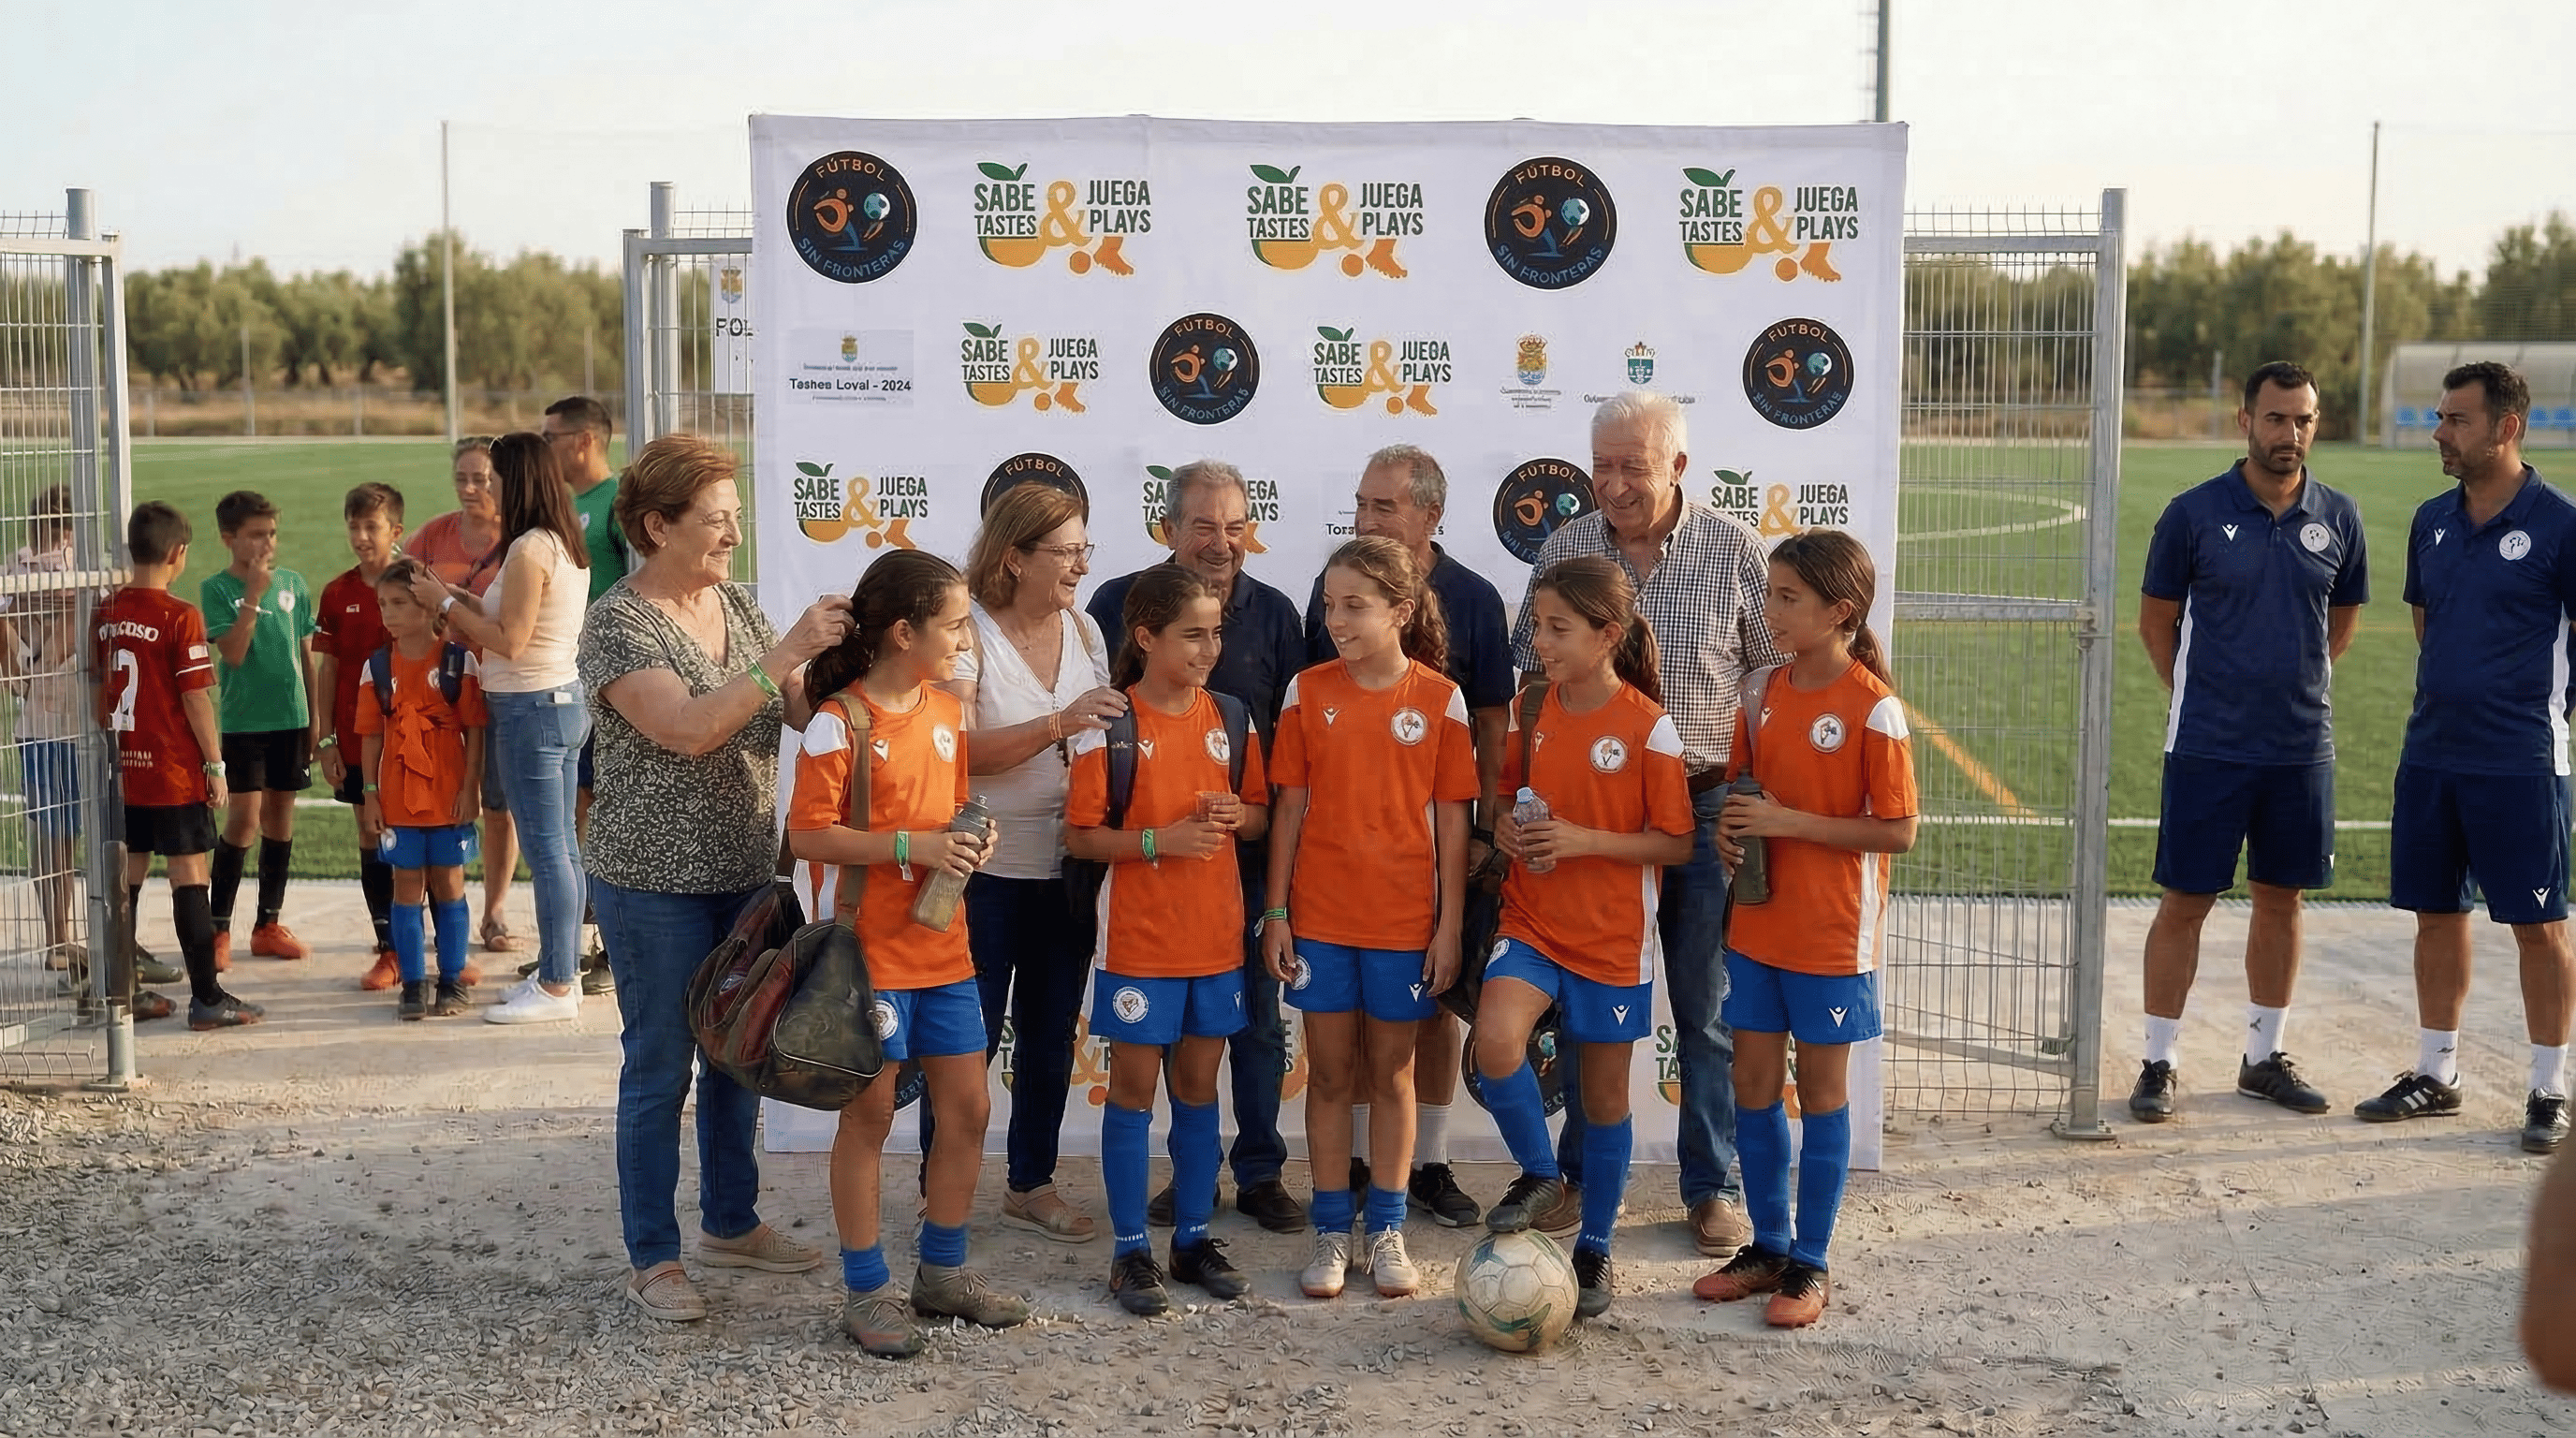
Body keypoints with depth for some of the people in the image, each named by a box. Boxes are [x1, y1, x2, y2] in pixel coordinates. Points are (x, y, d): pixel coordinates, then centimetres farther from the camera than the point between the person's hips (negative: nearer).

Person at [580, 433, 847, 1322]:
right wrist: (786, 651, -30)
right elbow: (689, 728, -27)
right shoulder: (617, 624, -15)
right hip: (655, 883, -7)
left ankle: (731, 1223, 32)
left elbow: (803, 711, 5)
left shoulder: (736, 605, 6)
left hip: (744, 873, 7)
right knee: (660, 1067, 2)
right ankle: (652, 1258, 14)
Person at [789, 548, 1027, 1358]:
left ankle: (943, 1273, 26)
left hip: (943, 947, 7)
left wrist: (971, 839, -1)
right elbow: (806, 835, -17)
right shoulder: (841, 722, -15)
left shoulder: (947, 711, 8)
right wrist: (910, 846, -23)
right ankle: (867, 1291, 16)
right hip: (870, 950, -7)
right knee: (869, 1115, 4)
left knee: (967, 1109, 10)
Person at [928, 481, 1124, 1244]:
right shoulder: (967, 632, -12)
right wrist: (1058, 725, -29)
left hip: (1069, 867, 6)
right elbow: (958, 751, -22)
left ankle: (1032, 1183, 28)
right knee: (970, 1040, 1)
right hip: (988, 872, -6)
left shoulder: (1083, 629, 7)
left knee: (1051, 1033, 14)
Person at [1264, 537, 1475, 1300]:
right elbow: (1291, 808, 2)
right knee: (1329, 1073, 8)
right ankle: (1332, 1234, 17)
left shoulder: (1439, 699, -4)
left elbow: (1452, 820, -1)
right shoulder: (1308, 691, -1)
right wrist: (1275, 912, 0)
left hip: (1404, 920, -1)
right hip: (1320, 916, 1)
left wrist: (1450, 925, -3)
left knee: (1392, 1072, 9)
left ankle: (1387, 1231, 20)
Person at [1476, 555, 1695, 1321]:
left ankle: (1594, 1248, 27)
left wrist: (1584, 840, -20)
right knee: (1495, 1040, -24)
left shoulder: (1648, 727, -12)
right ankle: (1540, 1174, 2)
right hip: (1531, 921, 3)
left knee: (1605, 1094, 9)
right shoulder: (1532, 711, 2)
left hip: (1612, 938, -3)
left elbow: (1676, 843, -9)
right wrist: (1507, 830, -6)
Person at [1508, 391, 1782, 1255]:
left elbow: (1775, 668, 2)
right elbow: (1528, 665, 12)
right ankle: (1581, 1174, 25)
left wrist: (1743, 767, -9)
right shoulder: (1563, 551, 2)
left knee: (1708, 1009, 6)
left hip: (1706, 804, -2)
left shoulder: (1734, 551, -4)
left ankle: (1714, 1186, 19)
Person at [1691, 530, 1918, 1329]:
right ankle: (1768, 1245, 25)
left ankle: (1811, 1263, 17)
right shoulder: (1764, 694, 4)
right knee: (1753, 1085, 11)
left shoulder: (1873, 708, -15)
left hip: (1832, 932, -6)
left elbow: (1899, 831, -16)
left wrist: (1790, 822, -22)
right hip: (1758, 924, 6)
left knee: (1822, 1091, 6)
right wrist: (1732, 826, -6)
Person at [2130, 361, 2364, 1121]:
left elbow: (2343, 618, 17)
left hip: (2303, 747, 3)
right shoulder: (2194, 513, -5)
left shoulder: (2337, 518, 3)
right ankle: (2158, 1063, 10)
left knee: (2281, 900, 11)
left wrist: (2297, 684, 12)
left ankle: (2264, 1057, 25)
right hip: (2207, 746, -3)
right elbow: (2156, 619, 5)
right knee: (2185, 902, 0)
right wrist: (2198, 695, 5)